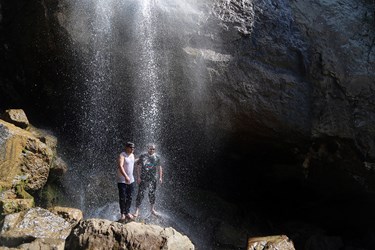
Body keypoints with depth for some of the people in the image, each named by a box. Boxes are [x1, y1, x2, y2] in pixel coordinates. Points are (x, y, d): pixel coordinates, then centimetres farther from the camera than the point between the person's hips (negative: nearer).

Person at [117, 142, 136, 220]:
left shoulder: (132, 155, 8)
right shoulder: (122, 156, -17)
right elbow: (120, 166, -31)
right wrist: (125, 176, -42)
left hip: (131, 180, 7)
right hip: (122, 180, -7)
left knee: (129, 198, 9)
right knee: (122, 198, -3)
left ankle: (127, 212, 19)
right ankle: (123, 214, 6)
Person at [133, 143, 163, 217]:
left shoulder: (157, 157, 7)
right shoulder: (142, 156, -2)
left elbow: (159, 167, 13)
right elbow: (138, 167, -2)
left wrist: (160, 177, 8)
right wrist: (138, 177, -7)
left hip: (153, 179, 3)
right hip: (143, 179, -3)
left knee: (152, 194, 10)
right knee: (140, 194, -4)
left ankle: (153, 209, 24)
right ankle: (137, 210, 2)